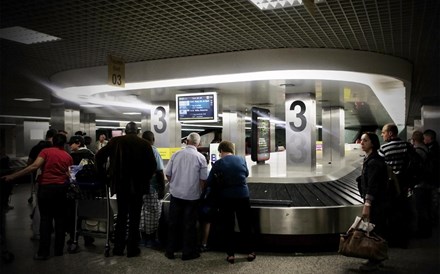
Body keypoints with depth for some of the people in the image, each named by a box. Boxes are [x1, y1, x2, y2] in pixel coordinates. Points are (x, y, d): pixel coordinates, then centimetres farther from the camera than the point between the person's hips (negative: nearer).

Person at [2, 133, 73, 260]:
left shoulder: (46, 151, -2)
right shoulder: (68, 156, 6)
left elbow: (34, 166, -16)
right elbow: (70, 175, 1)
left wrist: (13, 176, -18)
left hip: (46, 187, -2)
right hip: (61, 188, 2)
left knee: (45, 219, 3)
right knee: (60, 219, 10)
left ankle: (43, 252, 3)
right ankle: (59, 250, 15)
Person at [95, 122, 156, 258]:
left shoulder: (116, 141, 0)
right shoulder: (144, 144, -3)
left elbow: (99, 156, -2)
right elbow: (152, 165, -10)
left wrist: (103, 174, 7)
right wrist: (145, 178, 3)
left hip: (120, 184, 2)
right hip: (137, 185, -2)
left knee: (121, 216, 15)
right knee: (134, 217, 8)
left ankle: (118, 248, 19)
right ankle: (132, 249, 11)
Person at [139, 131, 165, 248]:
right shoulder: (154, 151, -13)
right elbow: (160, 172, -15)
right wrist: (163, 188, -7)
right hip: (152, 189, -5)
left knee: (141, 213, 14)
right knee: (152, 214, 7)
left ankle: (143, 238, 23)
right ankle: (151, 240, 15)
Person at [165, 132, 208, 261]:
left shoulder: (176, 155, -3)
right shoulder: (200, 157, -9)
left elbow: (167, 174, 1)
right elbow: (203, 179, -9)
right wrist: (200, 191, 8)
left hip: (176, 194, 2)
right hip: (192, 196, -2)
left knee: (173, 223, 13)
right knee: (189, 224, 9)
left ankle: (170, 251, 22)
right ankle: (188, 252, 17)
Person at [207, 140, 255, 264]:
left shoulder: (218, 163, -8)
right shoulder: (241, 159, -1)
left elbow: (210, 182, -6)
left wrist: (218, 189, 13)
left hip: (226, 198, -2)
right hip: (243, 195, 2)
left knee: (228, 227, 10)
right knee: (245, 225, 13)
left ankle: (231, 254, 12)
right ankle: (250, 252, 20)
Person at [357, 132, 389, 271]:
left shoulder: (374, 162, -19)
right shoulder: (369, 159, 11)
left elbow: (372, 185, -23)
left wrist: (367, 205, -24)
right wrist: (367, 202, 20)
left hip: (377, 202, -10)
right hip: (376, 202, 10)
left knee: (375, 231, -2)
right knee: (377, 230, 16)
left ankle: (374, 262, 7)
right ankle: (376, 259, 27)